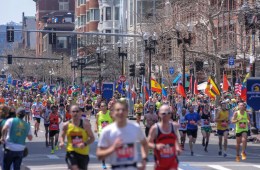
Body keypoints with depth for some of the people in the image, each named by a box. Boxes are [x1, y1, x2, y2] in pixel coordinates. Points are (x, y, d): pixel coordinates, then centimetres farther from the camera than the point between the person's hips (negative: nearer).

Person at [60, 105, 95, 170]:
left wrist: (85, 144, -20)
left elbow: (92, 138, -2)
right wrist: (62, 142, -10)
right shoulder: (66, 125, -3)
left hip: (83, 153, 1)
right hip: (71, 152, -1)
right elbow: (62, 136, 13)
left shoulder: (85, 124, -7)